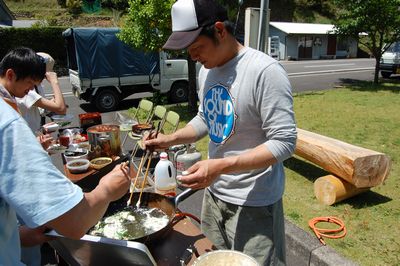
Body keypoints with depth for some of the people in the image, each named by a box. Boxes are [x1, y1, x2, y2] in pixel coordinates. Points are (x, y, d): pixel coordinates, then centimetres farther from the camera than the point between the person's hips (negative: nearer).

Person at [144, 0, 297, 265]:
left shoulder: (266, 71, -22)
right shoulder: (207, 70, 3)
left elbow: (284, 142, -22)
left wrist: (221, 166, -30)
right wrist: (171, 139, 0)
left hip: (253, 202, -7)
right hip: (215, 192, 7)